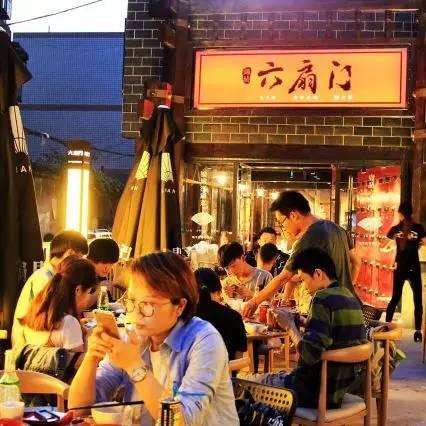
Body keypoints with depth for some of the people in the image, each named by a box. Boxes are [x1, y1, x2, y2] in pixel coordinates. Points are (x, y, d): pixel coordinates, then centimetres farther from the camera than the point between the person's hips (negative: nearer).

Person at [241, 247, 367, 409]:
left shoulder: (323, 298, -20)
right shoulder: (350, 297, 6)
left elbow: (309, 355, -26)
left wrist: (289, 325, -11)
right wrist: (298, 321, 8)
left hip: (321, 390, -9)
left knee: (251, 382, 9)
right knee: (281, 376, 30)